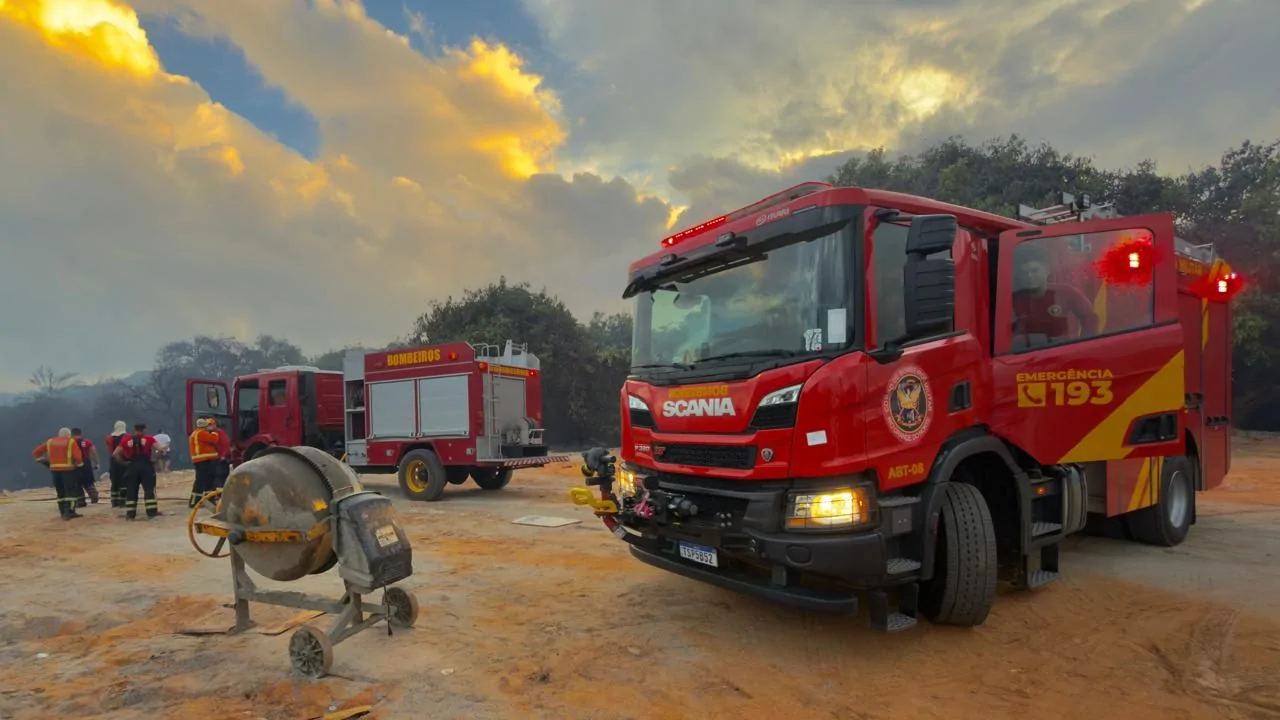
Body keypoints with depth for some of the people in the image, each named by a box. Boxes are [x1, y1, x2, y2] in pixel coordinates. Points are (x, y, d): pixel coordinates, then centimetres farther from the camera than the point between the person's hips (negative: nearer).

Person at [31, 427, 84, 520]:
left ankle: (64, 513, 18)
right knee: (70, 491, -1)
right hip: (68, 469, -5)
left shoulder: (49, 442, 13)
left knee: (60, 492, 14)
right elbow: (77, 456, -11)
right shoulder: (71, 442, 0)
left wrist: (44, 461, 21)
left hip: (54, 470, 5)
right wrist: (79, 463, 8)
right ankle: (69, 513, -7)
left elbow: (35, 453, 13)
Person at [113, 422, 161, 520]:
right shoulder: (149, 439, 2)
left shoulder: (126, 441, 9)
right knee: (149, 489, 1)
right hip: (146, 466, -2)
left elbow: (115, 454, 5)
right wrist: (154, 459, 5)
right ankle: (152, 511, -4)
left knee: (131, 490, 9)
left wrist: (124, 462, 13)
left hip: (132, 467, 2)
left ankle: (130, 513, 7)